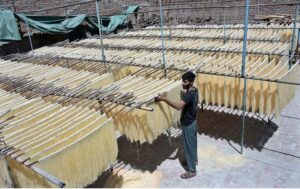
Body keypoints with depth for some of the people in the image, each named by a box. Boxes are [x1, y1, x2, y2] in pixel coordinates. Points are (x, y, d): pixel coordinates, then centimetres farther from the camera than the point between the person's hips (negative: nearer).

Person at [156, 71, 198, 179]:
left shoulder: (189, 94, -31)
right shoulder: (194, 90, 0)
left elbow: (178, 106, -44)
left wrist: (164, 99, -44)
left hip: (188, 124, -10)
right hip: (193, 121, 10)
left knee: (188, 145, 2)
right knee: (193, 142, 26)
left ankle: (191, 170, 15)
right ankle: (194, 159, 47)